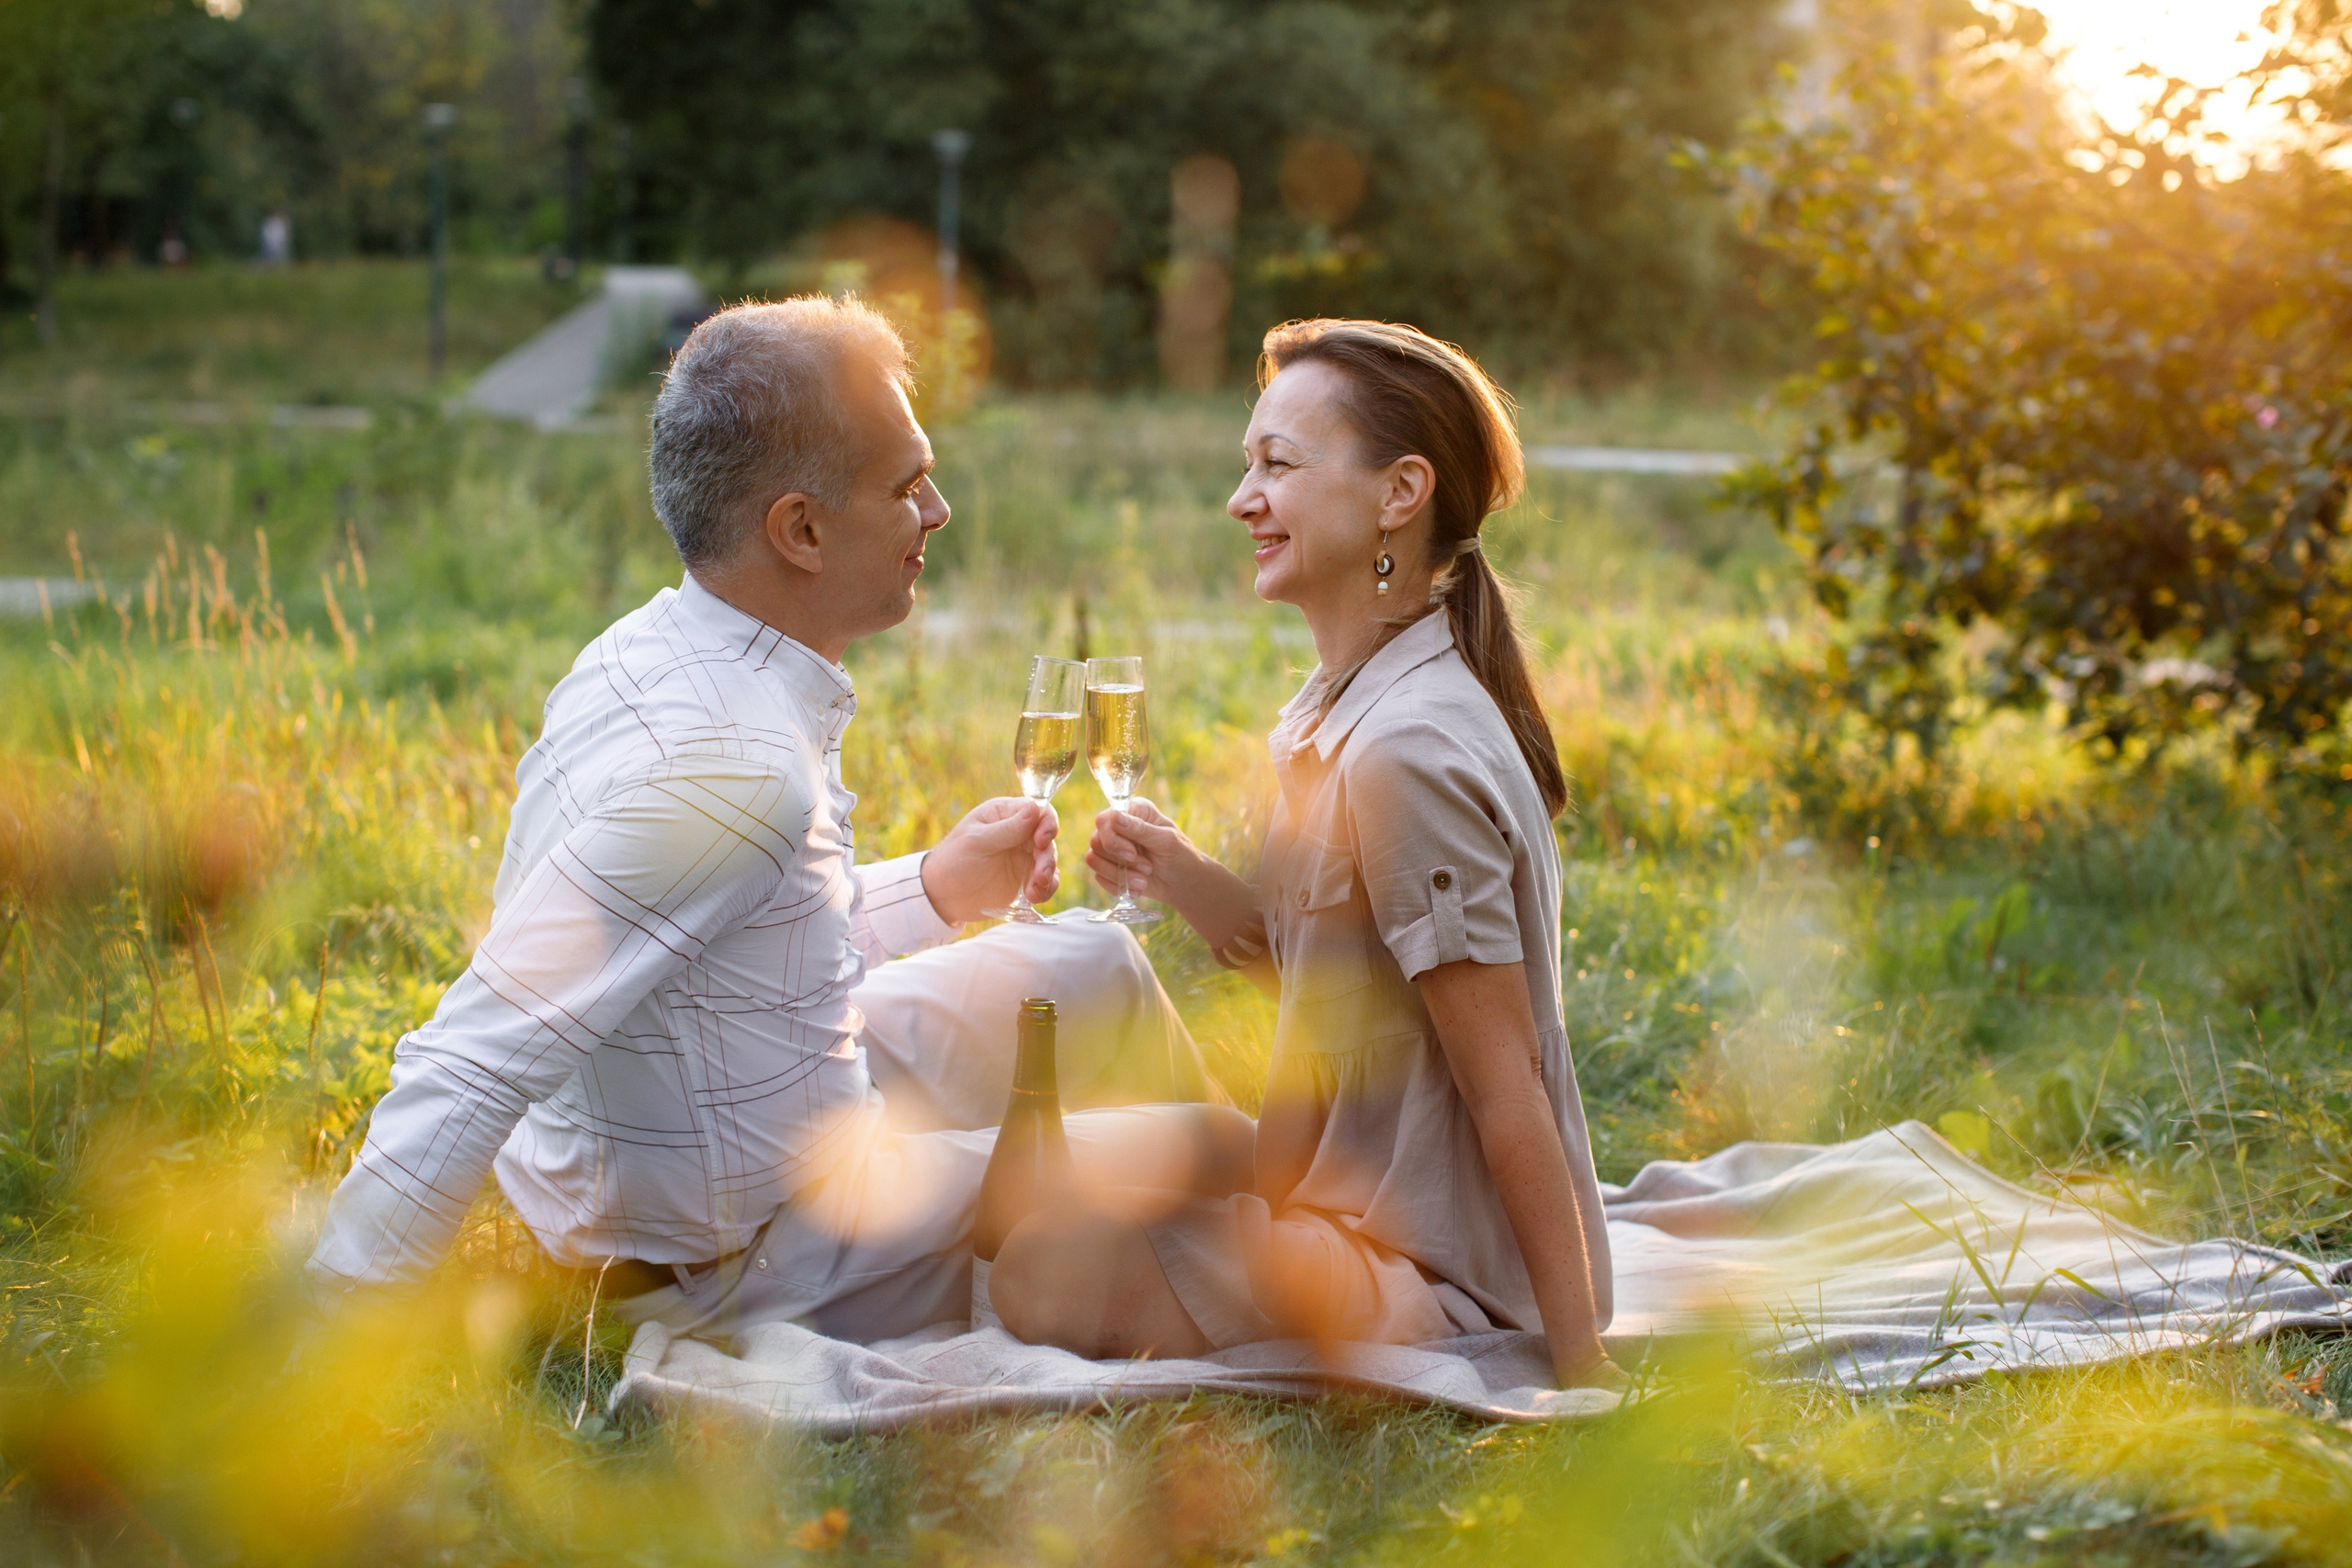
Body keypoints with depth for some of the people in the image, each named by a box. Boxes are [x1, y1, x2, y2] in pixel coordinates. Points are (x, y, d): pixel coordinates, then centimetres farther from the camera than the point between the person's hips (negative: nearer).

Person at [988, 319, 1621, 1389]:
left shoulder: (1409, 753, -25)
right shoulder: (1341, 710, 6)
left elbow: (1506, 1089, -24)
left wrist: (1579, 1364, -21)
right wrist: (1185, 882, -5)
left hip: (1435, 1276, -10)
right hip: (1371, 1196, 10)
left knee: (1042, 1278, -16)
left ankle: (1405, 1345, -5)